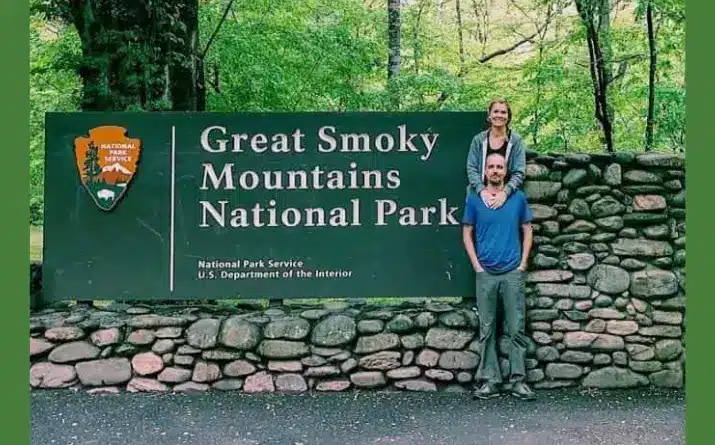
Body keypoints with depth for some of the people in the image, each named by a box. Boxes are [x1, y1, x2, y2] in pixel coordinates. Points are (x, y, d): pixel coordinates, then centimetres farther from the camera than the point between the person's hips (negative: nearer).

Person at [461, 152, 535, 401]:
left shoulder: (518, 198, 5)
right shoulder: (475, 199, 4)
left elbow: (527, 230, 11)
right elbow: (467, 233, 7)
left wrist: (523, 263, 2)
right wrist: (476, 265, -1)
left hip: (513, 273, 0)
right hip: (486, 274, 0)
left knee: (517, 328, 0)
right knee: (487, 329, 4)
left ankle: (518, 380, 8)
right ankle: (489, 380, 11)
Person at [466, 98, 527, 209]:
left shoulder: (516, 140, 0)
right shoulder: (478, 140, 5)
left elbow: (519, 173, -5)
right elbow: (471, 168, 0)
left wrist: (505, 192, -22)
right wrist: (482, 190, -17)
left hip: (507, 197, -1)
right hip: (480, 196, 1)